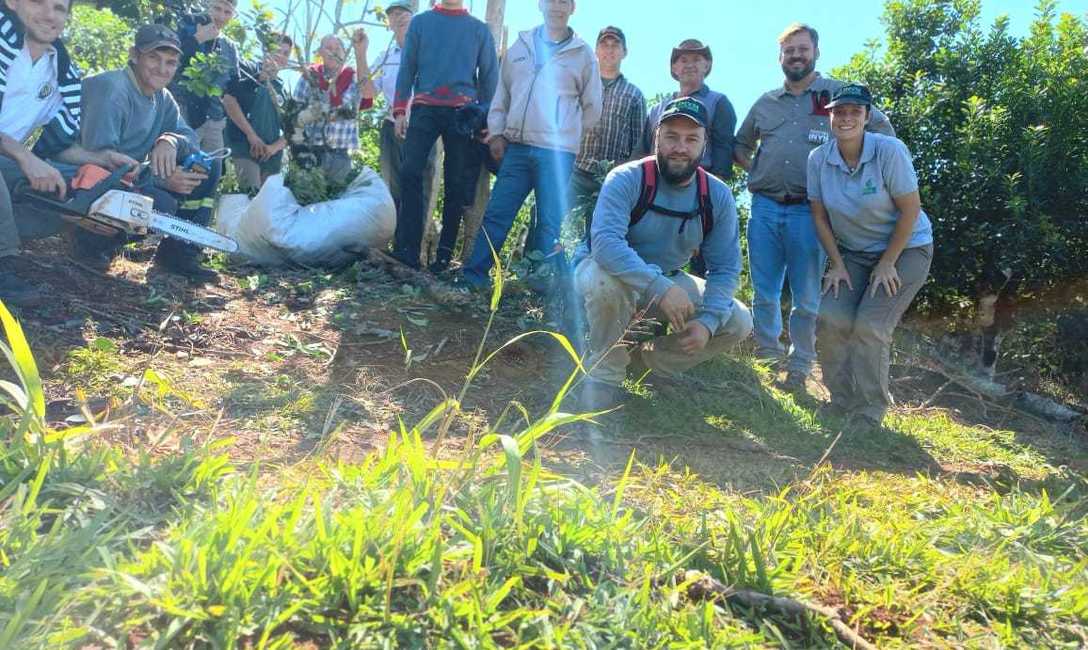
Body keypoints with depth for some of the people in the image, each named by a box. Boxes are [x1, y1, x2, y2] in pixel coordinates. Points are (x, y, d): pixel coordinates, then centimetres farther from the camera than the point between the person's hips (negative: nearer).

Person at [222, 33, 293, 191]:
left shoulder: (283, 90, 19)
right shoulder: (248, 70, 5)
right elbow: (229, 99, -9)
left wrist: (275, 147, -3)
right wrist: (251, 134, -13)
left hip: (272, 157, 5)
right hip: (246, 148, -5)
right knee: (252, 196, -22)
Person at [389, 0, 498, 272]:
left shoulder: (480, 29, 12)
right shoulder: (420, 22, 12)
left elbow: (490, 76, 11)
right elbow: (407, 68, 9)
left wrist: (485, 117, 5)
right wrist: (399, 111, 1)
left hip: (462, 114, 0)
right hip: (424, 109, 0)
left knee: (456, 184, 1)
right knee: (410, 173, -13)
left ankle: (445, 253, 7)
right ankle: (407, 249, -13)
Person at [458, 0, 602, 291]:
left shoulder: (583, 54, 6)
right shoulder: (521, 46, 14)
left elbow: (592, 109, 10)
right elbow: (501, 94, 16)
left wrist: (565, 132, 6)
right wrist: (496, 133, 8)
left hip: (557, 152, -3)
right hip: (516, 148, 3)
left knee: (549, 221, -2)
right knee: (495, 214, 2)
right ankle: (472, 278, 7)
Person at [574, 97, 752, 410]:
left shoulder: (718, 196, -9)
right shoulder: (627, 179, -23)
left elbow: (725, 267, -7)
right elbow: (605, 241, -39)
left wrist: (708, 321, -23)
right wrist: (659, 287, -48)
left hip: (669, 281, 5)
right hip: (613, 273, -5)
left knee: (738, 322, -9)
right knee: (608, 280, -40)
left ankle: (653, 361, 12)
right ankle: (604, 377, -16)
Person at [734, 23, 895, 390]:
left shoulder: (838, 94, 5)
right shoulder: (765, 103, 14)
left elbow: (883, 130, 9)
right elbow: (741, 145, 27)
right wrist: (753, 171, 10)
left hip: (808, 211, -3)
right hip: (764, 208, 3)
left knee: (806, 297, 1)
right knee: (764, 292, 7)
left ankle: (799, 368, 10)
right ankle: (767, 358, 17)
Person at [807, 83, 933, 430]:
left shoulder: (889, 150, -20)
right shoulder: (818, 159, -9)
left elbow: (910, 210, -16)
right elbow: (819, 216, -1)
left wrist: (887, 263, -14)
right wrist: (837, 265, -5)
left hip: (905, 249, -4)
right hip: (853, 253, 4)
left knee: (869, 327, -17)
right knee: (831, 320, -14)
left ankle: (869, 417, -2)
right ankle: (841, 406, 4)